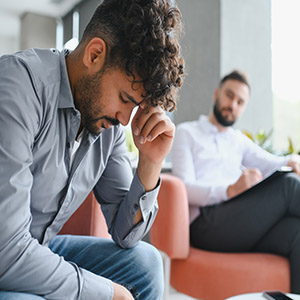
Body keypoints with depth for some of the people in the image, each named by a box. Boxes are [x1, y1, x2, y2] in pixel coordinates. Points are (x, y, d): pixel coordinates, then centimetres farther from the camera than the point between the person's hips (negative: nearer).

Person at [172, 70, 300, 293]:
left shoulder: (238, 139, 30)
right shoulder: (187, 132, 12)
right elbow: (185, 189, -3)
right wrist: (230, 190, -21)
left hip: (240, 224, 5)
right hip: (206, 224, -5)